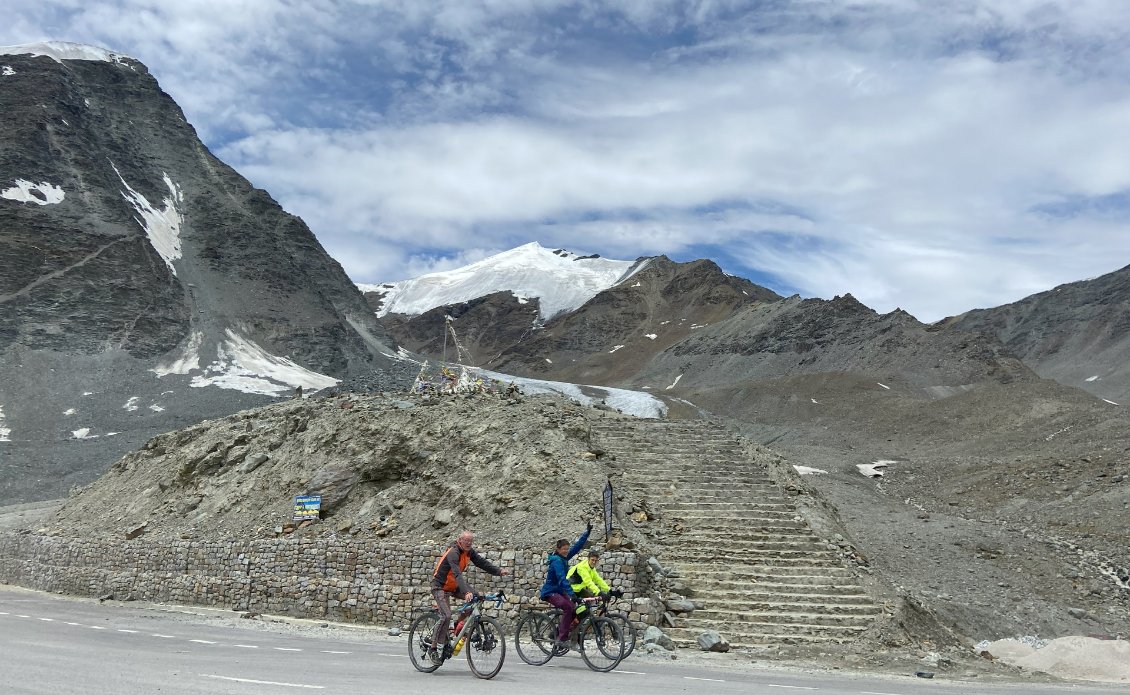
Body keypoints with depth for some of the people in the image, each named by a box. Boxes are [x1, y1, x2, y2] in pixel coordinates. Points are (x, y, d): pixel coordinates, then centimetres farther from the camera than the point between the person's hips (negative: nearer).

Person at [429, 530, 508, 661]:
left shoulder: (469, 552, -2)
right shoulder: (453, 553, -28)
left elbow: (482, 562, -7)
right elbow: (457, 574, -39)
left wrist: (499, 571, -21)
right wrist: (466, 592, -51)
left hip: (453, 586, 8)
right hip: (440, 587, -8)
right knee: (446, 616, -21)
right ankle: (434, 648, -11)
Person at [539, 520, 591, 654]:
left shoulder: (563, 558, 5)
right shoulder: (556, 561, -21)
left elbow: (577, 546, 7)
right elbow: (562, 579, -31)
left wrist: (587, 532, 2)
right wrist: (571, 594, -39)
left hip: (559, 590, 9)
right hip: (550, 592, -9)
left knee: (576, 609, -4)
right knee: (568, 607, -28)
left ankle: (558, 632, 12)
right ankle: (561, 640, -25)